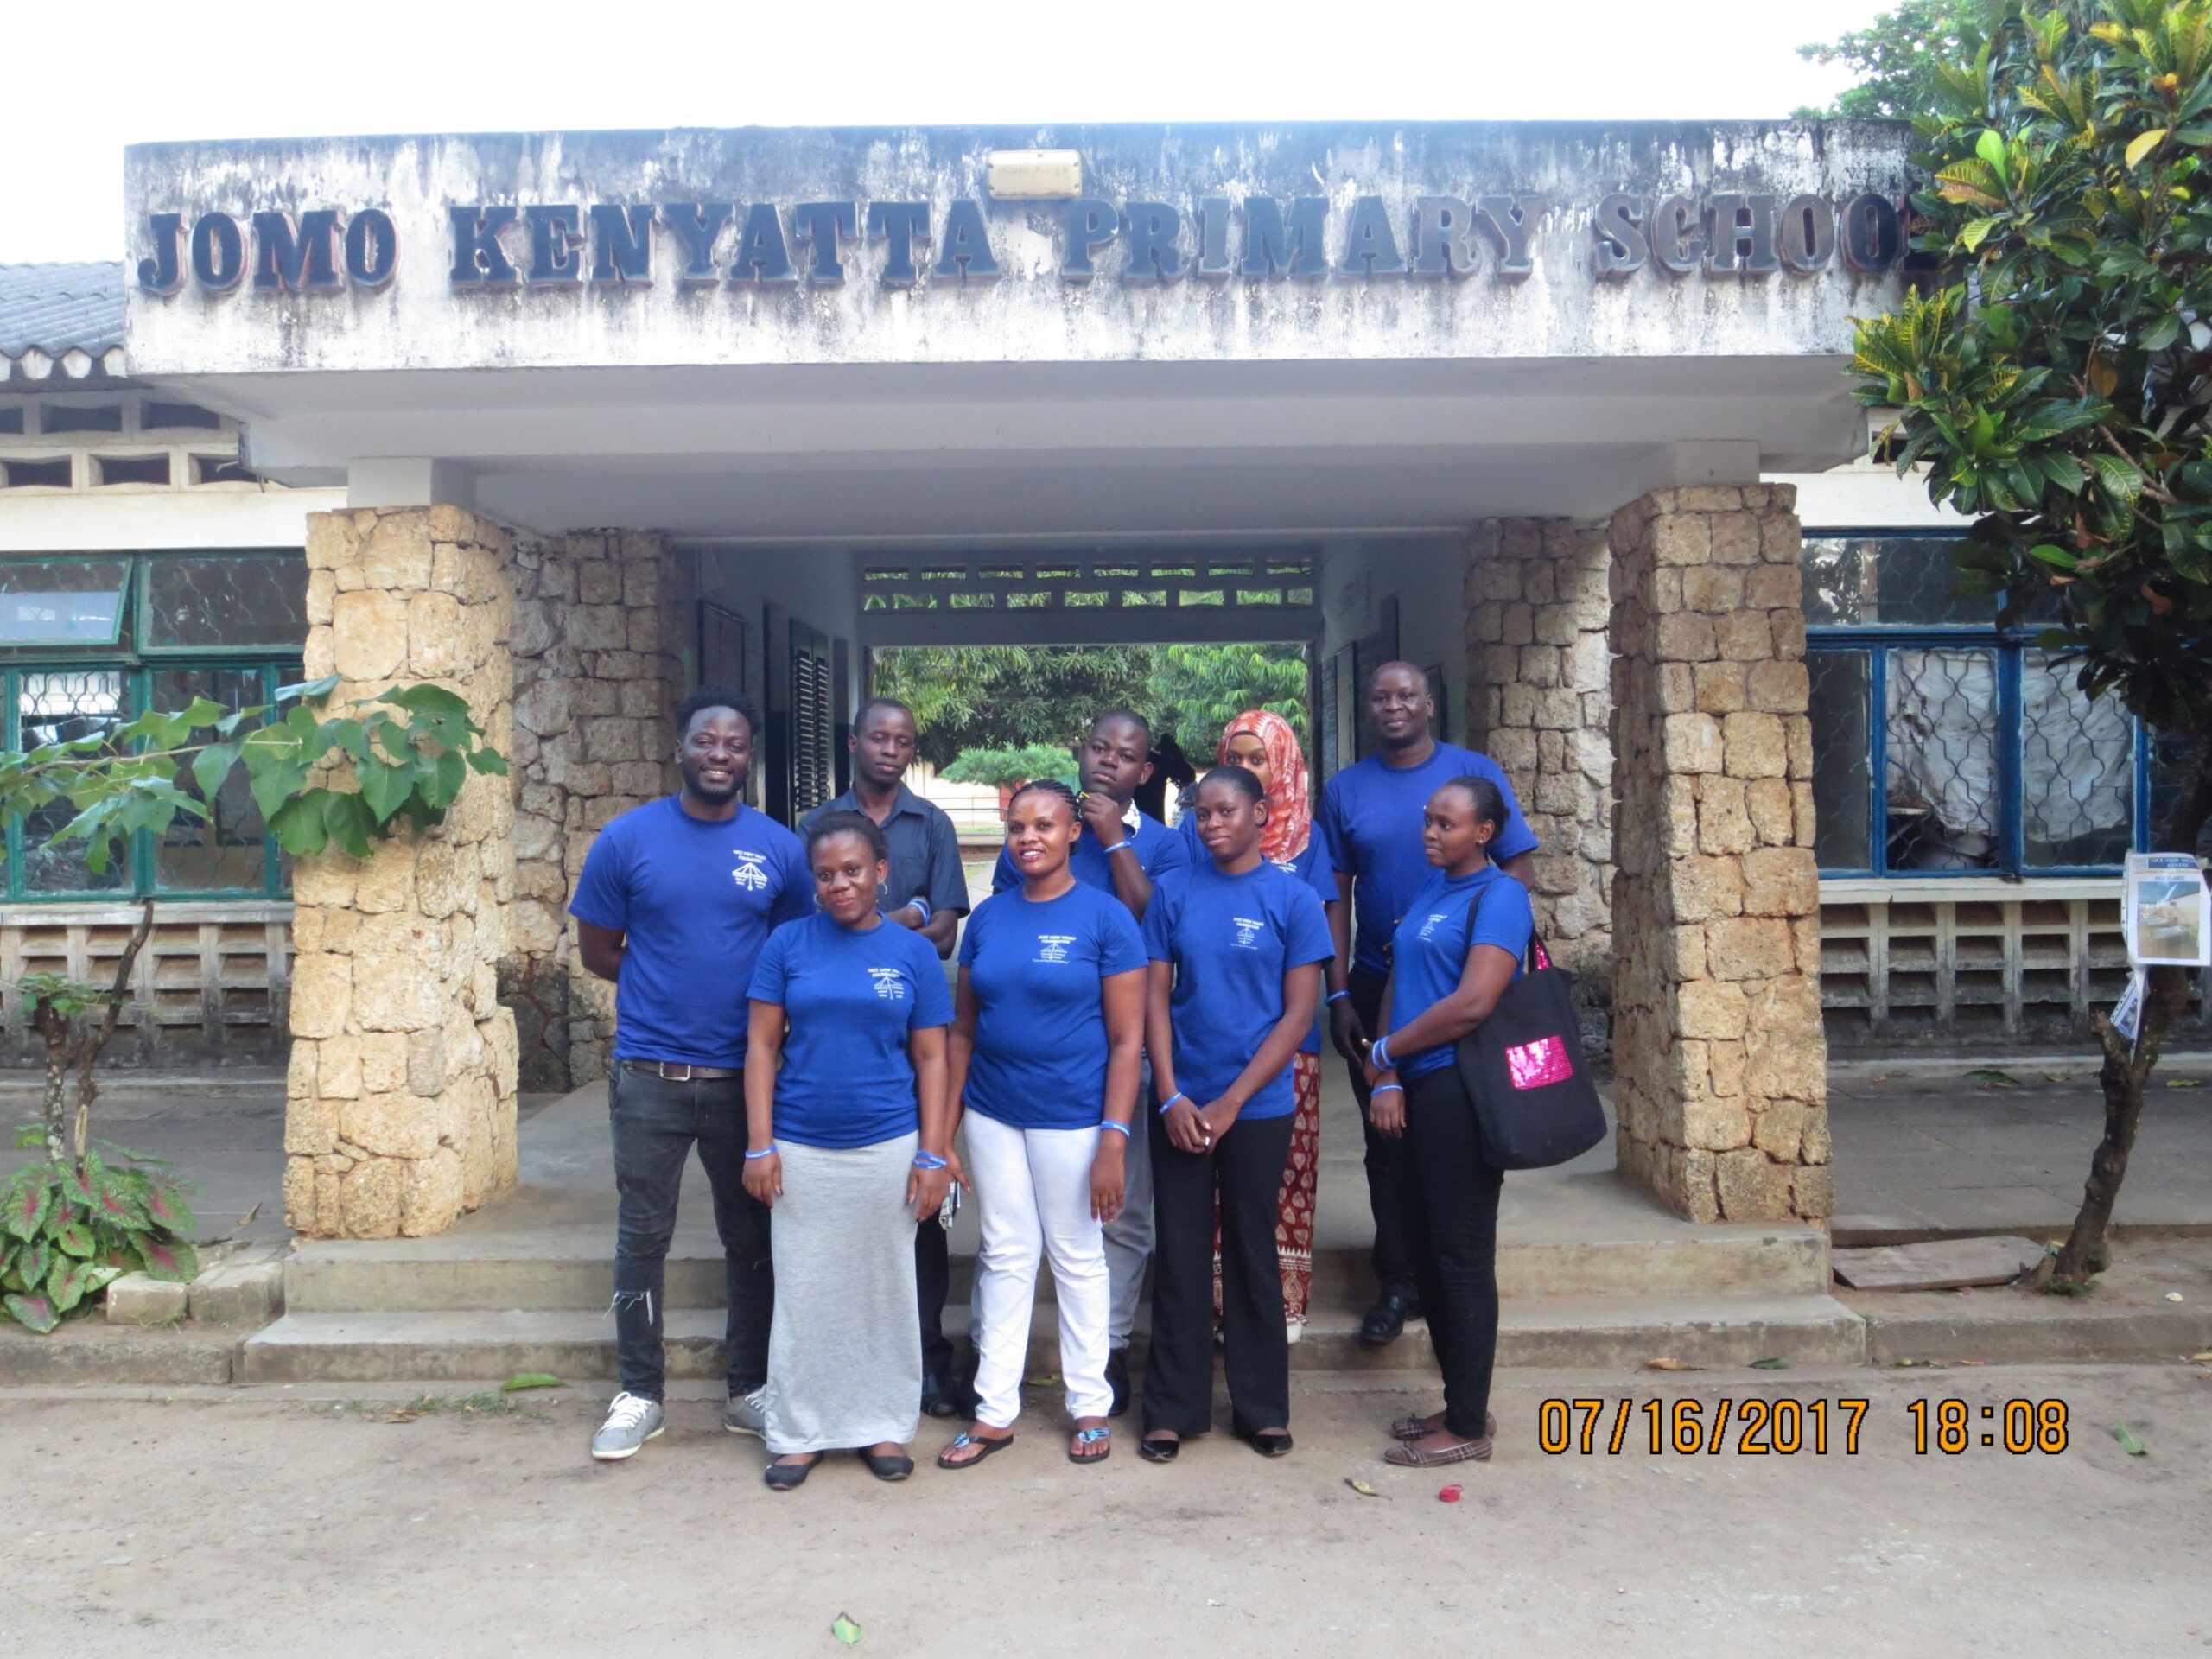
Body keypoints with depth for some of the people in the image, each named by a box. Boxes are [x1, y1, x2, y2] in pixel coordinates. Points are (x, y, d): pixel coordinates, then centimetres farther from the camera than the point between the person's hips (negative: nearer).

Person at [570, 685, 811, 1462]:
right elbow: (597, 950, 4)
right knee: (643, 1235, 8)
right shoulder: (628, 838, -3)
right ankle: (639, 1396, 23)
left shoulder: (780, 849, 0)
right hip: (650, 1072, -1)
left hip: (746, 1075, 1)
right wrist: (667, 988, -2)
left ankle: (750, 1390, 27)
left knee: (751, 1236, 11)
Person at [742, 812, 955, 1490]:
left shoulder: (913, 951, 0)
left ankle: (883, 1424, 25)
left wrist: (932, 1154, -3)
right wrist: (759, 1145, -5)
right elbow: (762, 1047, 0)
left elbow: (931, 1059, 1)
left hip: (888, 1148, 0)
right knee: (803, 1293, 8)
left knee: (884, 1290, 10)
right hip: (801, 1149, 0)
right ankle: (799, 1432, 22)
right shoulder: (787, 944, 0)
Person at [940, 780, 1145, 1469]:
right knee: (1005, 1256, 12)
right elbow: (963, 1029, 7)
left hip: (1072, 1118, -4)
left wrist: (1114, 1137, -16)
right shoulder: (988, 917, 4)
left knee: (1077, 1258, 9)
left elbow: (1128, 1039, -10)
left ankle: (1090, 1406, 25)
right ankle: (994, 1411, 22)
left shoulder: (1105, 917, -8)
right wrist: (946, 1124, 3)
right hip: (993, 1114, 4)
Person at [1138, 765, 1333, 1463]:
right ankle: (1173, 1409, 19)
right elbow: (1155, 998, 1)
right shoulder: (1173, 892, 2)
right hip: (1181, 1106, 2)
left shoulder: (1294, 899, -4)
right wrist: (1172, 1097, -9)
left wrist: (1231, 1102, -11)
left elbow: (1298, 1015, -6)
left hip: (1258, 1108, -1)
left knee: (1253, 1255, 10)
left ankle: (1261, 1407, 23)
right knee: (1179, 1257, 7)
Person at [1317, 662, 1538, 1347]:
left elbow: (1519, 868, -2)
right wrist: (1338, 993, -1)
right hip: (1378, 986, 2)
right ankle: (1398, 1281, 16)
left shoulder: (1475, 772, -1)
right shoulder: (1344, 789, 4)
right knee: (1388, 1140, 6)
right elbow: (1337, 896, 4)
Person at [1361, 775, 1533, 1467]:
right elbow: (1398, 982, 13)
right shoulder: (1429, 889, 15)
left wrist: (1384, 1053, -9)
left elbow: (1473, 1003, -20)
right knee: (1428, 1250, 14)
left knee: (1461, 1256, -1)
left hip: (1462, 1091, -8)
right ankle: (1458, 1405, 27)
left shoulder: (1498, 896, -10)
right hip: (1419, 1091, 9)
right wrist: (1387, 1080, 1)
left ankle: (1469, 1426, 10)